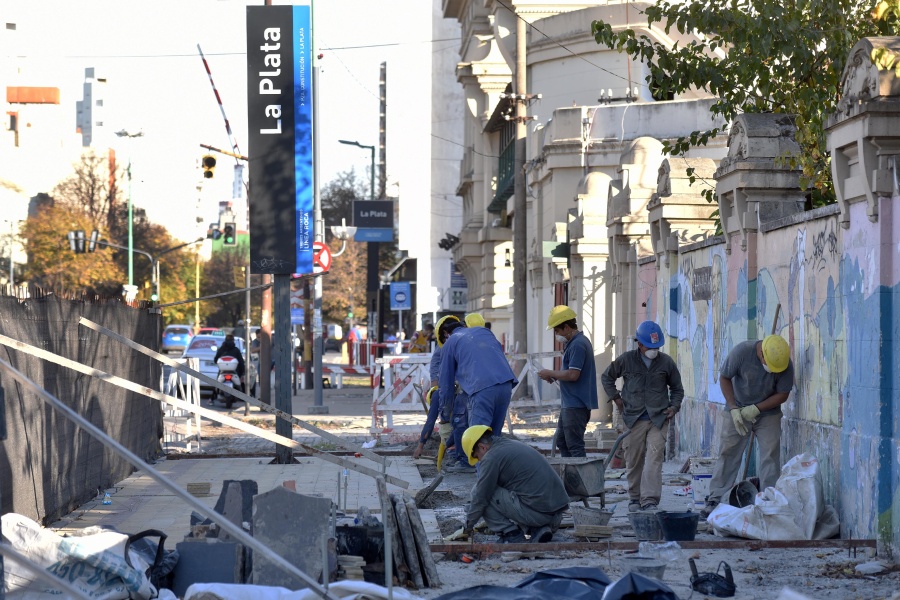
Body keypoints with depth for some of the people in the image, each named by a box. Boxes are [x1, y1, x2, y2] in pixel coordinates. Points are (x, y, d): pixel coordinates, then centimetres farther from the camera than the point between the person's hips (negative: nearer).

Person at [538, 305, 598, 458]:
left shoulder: (578, 345, -18)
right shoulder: (573, 343, 16)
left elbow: (573, 375, -23)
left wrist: (550, 373, -10)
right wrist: (554, 376, 8)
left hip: (576, 405, -11)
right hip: (570, 404, 11)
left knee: (574, 445, -8)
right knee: (561, 441, 16)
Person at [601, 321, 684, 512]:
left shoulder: (666, 362, 5)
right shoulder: (626, 360, 2)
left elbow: (677, 388, 18)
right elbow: (606, 377, 18)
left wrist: (674, 407, 1)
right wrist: (616, 398, 8)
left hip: (658, 418, -1)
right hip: (633, 418, 1)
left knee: (654, 459, -12)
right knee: (634, 461, 6)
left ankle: (650, 500, -16)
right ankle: (635, 498, 20)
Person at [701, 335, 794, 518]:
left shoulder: (786, 365, -18)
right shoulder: (742, 352, -23)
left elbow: (782, 395, -9)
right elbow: (724, 378, -10)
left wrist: (756, 409, -19)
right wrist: (733, 408, -16)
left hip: (768, 413, 1)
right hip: (737, 411, -1)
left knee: (770, 458, -5)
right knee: (728, 455, -1)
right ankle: (715, 500, 2)